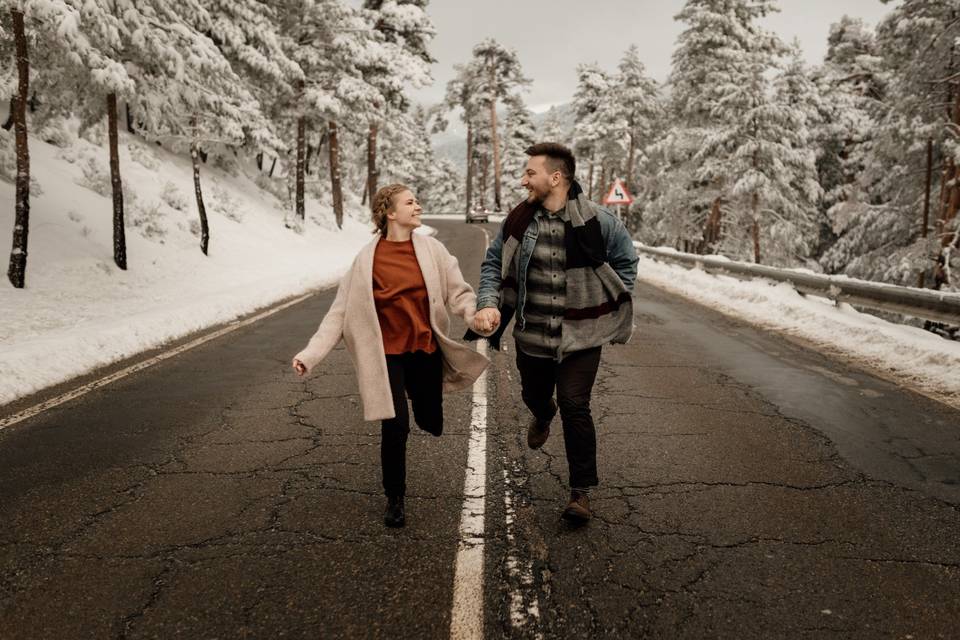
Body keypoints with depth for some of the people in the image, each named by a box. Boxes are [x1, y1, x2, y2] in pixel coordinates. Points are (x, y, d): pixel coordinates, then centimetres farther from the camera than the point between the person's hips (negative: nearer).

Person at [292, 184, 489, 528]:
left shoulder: (432, 249, -2)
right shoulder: (367, 259, -7)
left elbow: (458, 292, -2)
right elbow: (341, 311, -6)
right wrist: (311, 353, -12)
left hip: (426, 350, 3)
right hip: (388, 353, -2)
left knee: (431, 424, 11)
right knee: (395, 426, -10)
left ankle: (420, 403, 51)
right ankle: (395, 499, 13)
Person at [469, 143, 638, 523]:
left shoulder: (597, 222, -12)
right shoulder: (519, 221, -5)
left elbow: (626, 261, 3)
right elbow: (493, 262, 5)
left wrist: (609, 307, -1)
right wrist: (488, 303, -11)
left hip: (580, 336, -3)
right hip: (531, 335, 4)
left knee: (575, 408, -7)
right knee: (533, 395, 21)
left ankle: (581, 492, 9)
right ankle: (543, 415, 62)